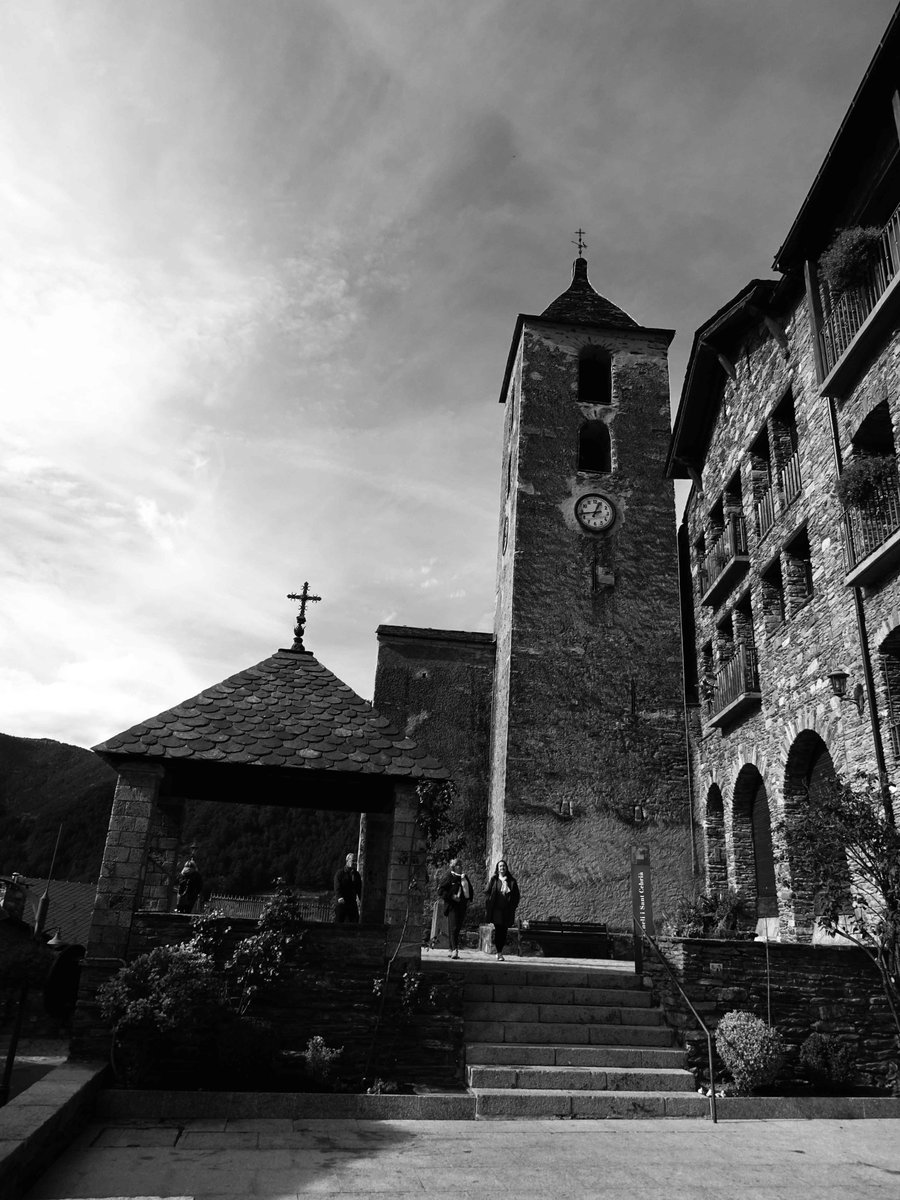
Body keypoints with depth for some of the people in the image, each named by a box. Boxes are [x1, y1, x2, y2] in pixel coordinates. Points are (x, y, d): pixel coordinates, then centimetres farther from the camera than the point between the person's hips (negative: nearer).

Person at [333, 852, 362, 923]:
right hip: (341, 903, -4)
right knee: (339, 922, 0)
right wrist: (339, 897, -30)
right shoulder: (339, 873, -2)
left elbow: (359, 888, 13)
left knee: (355, 923, 1)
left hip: (352, 904, 5)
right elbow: (337, 887, -13)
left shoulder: (356, 874, 14)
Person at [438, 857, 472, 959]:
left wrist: (468, 900, 11)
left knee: (458, 928, 8)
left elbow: (469, 889, 27)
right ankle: (454, 950, -16)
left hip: (462, 906, 6)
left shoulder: (464, 877, 14)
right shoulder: (449, 877, -4)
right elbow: (440, 891, -7)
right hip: (452, 906, -6)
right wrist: (452, 896, -17)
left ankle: (452, 950, 18)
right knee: (453, 928, -12)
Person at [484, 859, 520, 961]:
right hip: (496, 909, -2)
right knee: (498, 930, -7)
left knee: (504, 931, 2)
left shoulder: (511, 881, 9)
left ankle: (499, 951, 16)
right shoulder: (494, 879, 6)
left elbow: (516, 895, 11)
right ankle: (499, 953, -1)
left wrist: (514, 906, 0)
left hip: (507, 910, 2)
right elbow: (486, 892, 2)